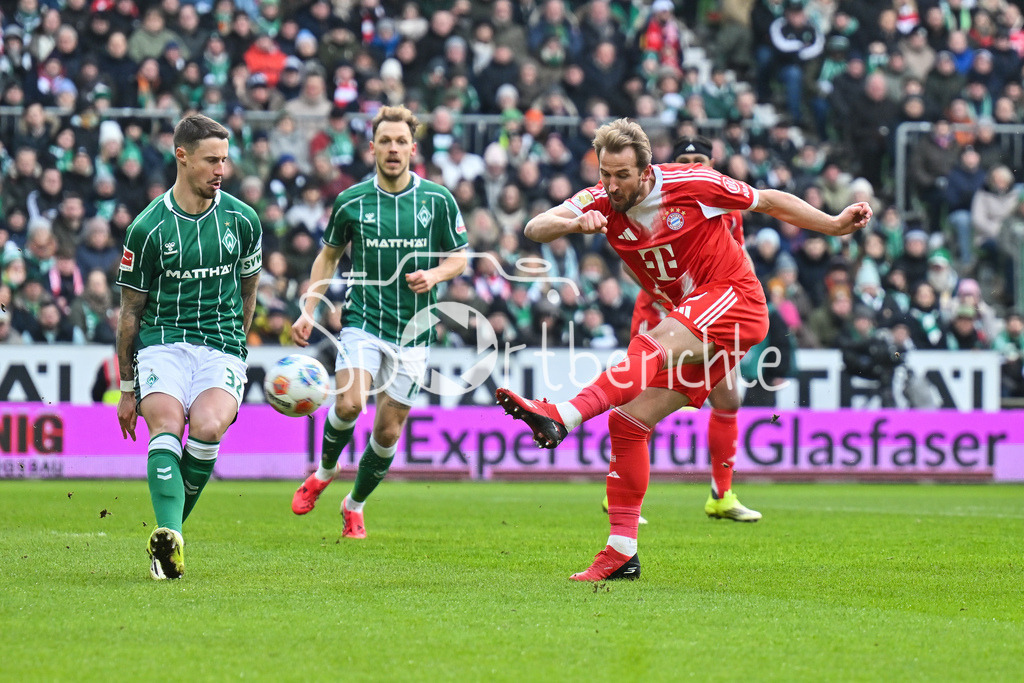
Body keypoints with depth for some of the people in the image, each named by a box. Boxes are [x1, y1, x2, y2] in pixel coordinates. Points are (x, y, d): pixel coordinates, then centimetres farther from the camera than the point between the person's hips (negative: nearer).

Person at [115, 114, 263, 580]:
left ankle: (173, 527, -11)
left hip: (222, 347, 1)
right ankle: (169, 539, -45)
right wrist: (127, 388, 9)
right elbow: (130, 310, 6)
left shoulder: (242, 220, 5)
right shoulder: (148, 227, -1)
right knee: (166, 425, -28)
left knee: (207, 427, -27)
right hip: (162, 344, -1)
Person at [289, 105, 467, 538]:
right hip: (362, 320, -1)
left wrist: (434, 276, -13)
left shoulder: (437, 200, -1)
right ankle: (324, 470, 7)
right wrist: (308, 311, 5)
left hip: (413, 330, 1)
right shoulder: (352, 202, 0)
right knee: (349, 404, -24)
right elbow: (329, 255, 14)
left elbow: (459, 258, 8)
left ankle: (354, 505, 25)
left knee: (388, 430, 2)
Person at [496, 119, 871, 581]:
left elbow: (769, 202, 0)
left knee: (652, 347, -33)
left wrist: (835, 225, -3)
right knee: (628, 421, -4)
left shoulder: (691, 185, -13)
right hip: (691, 326, 7)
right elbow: (535, 229, -16)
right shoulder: (601, 203, -3)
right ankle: (621, 551, -1)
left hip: (735, 300, -6)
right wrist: (575, 224, -37)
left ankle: (559, 419, -50)